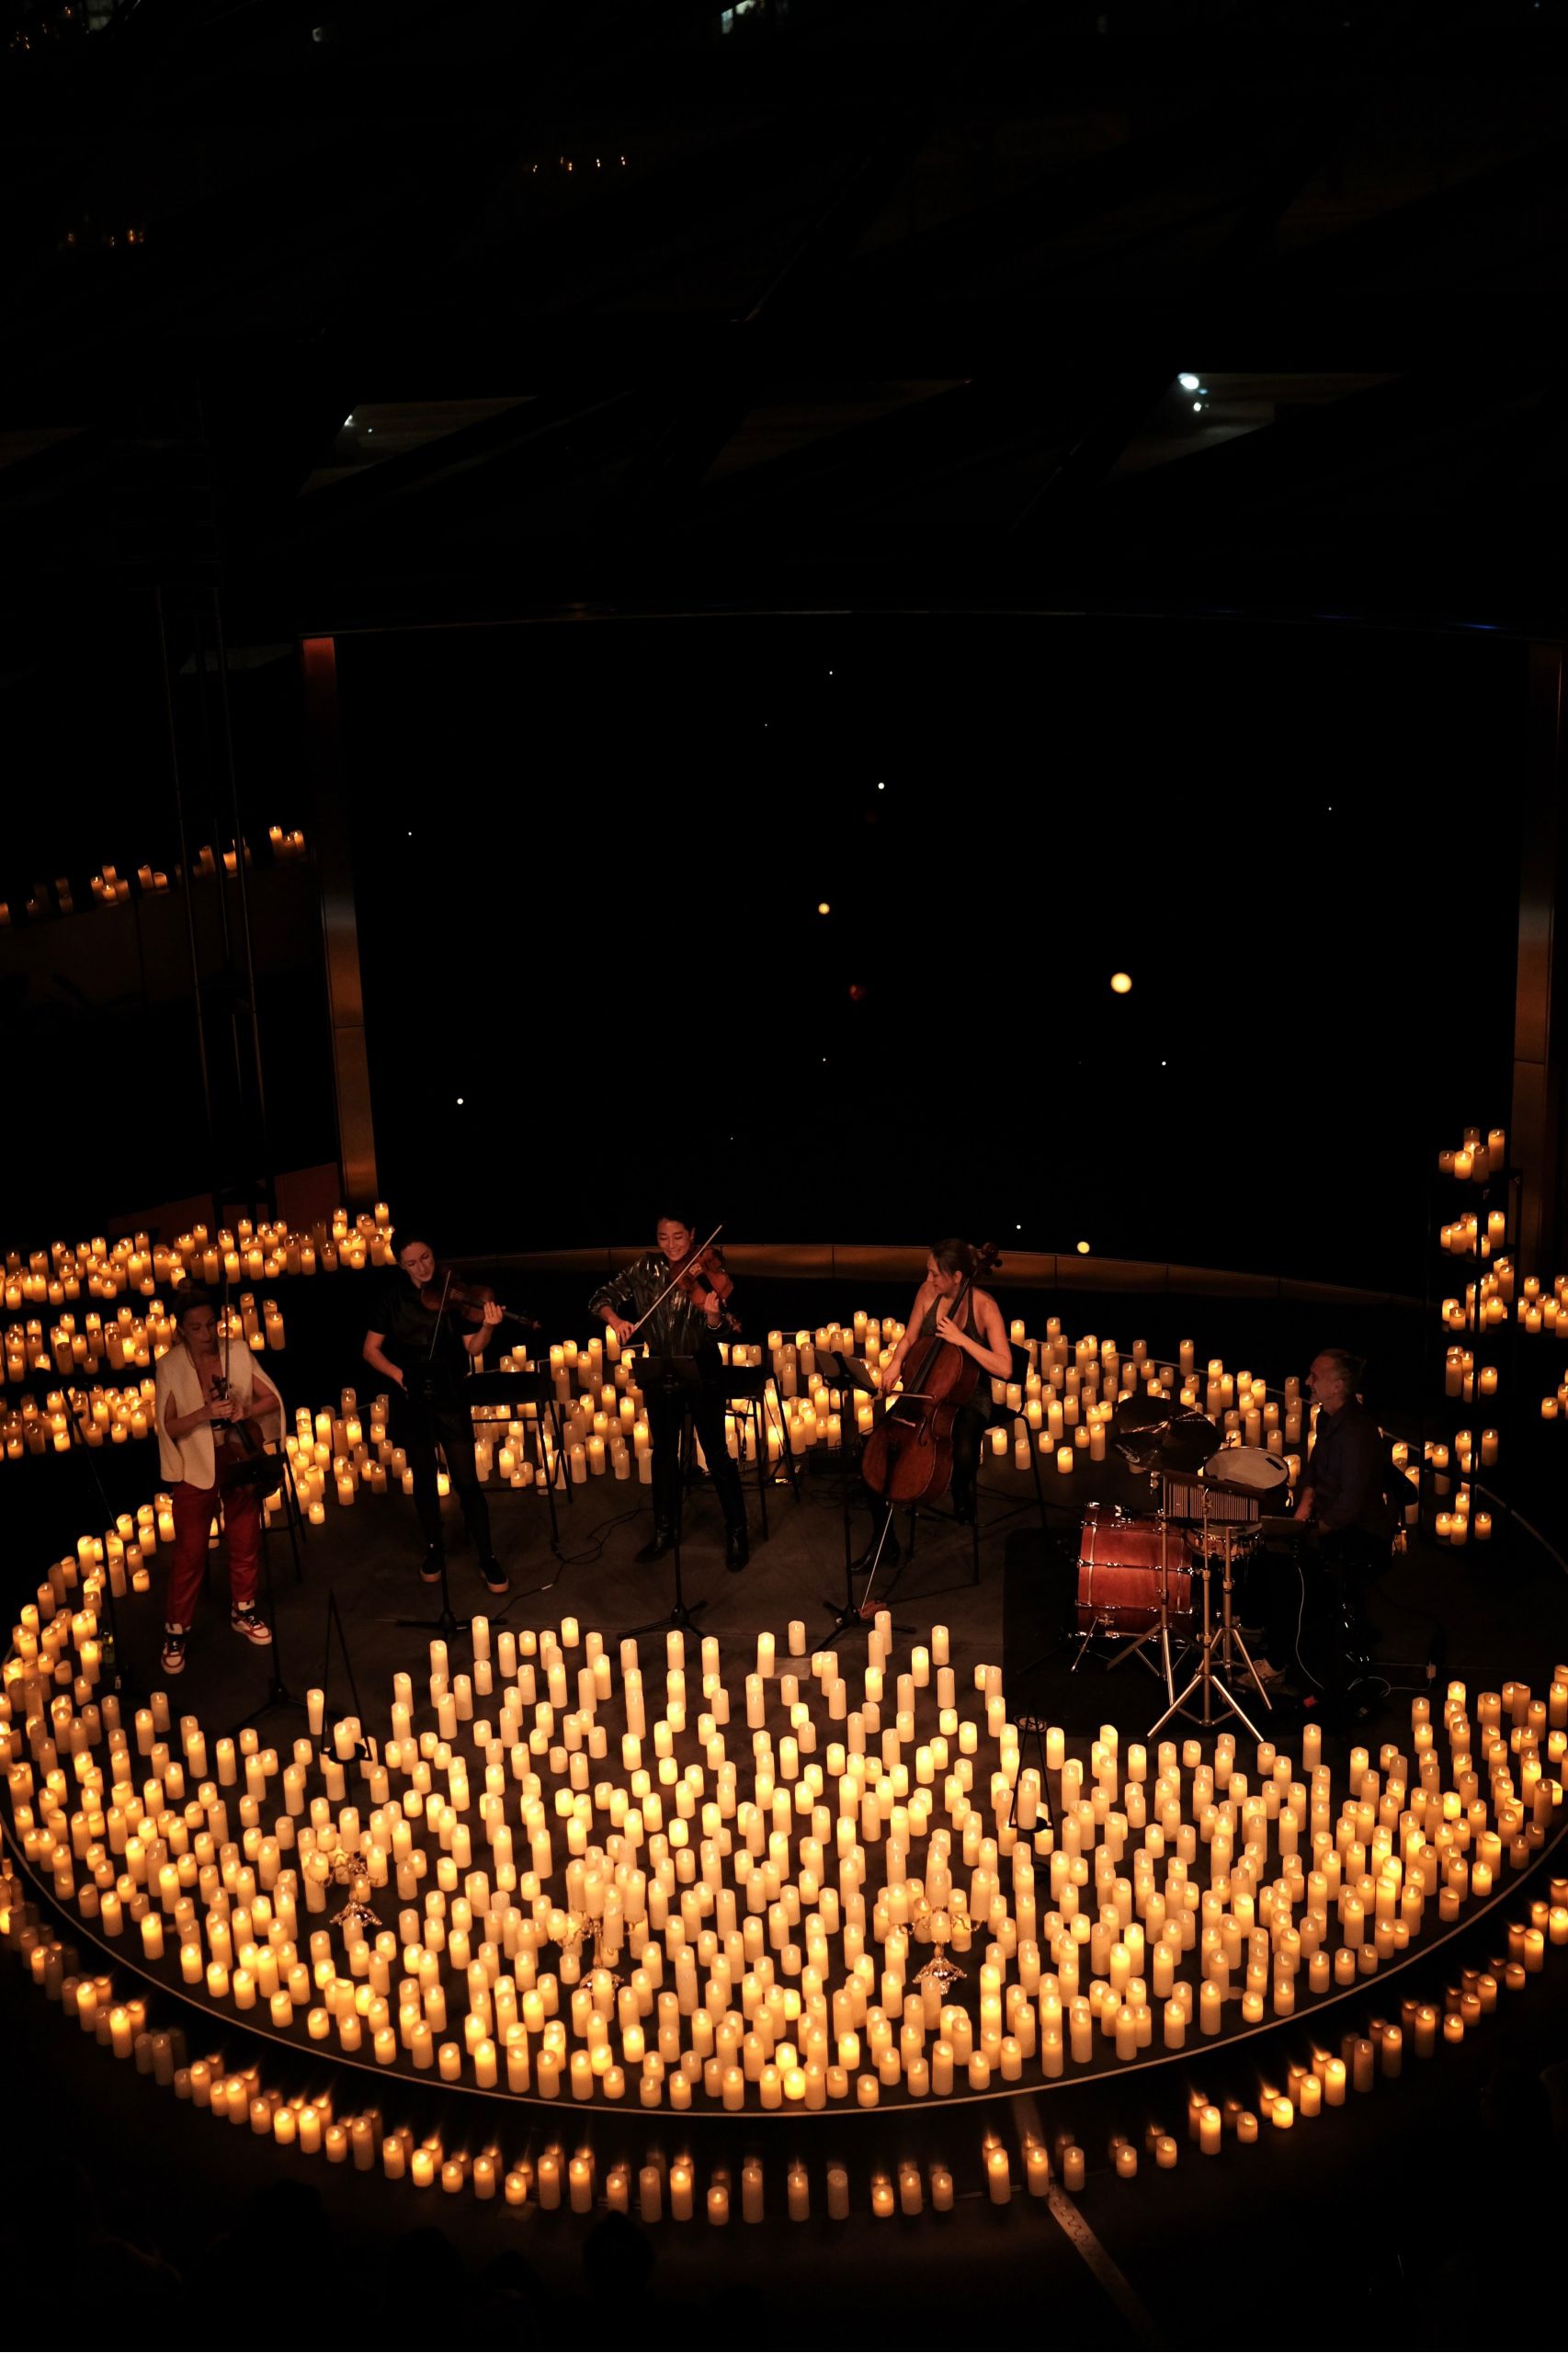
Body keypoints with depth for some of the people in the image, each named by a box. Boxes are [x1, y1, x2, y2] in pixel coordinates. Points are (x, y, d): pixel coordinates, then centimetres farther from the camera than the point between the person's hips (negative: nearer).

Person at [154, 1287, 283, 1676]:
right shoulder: (170, 1367, -10)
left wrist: (245, 1411, -23)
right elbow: (168, 1427, -11)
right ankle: (175, 1631, 13)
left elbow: (273, 1399, -3)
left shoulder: (238, 1355, -5)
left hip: (240, 1461, 3)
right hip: (195, 1469, -3)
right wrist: (205, 1414, -28)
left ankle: (243, 1611, 34)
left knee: (245, 1542, 14)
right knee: (189, 1552, 2)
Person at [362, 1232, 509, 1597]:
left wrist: (487, 1326, -29)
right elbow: (371, 1350, 2)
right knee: (424, 1480, 14)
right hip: (410, 1400, 2)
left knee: (466, 1481, -4)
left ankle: (488, 1560, 6)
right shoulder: (393, 1298, 0)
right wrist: (398, 1374, -14)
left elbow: (472, 1348, -10)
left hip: (449, 1398, -2)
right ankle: (434, 1551, 31)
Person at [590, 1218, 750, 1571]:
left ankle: (737, 1534, 11)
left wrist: (714, 1314, -40)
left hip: (702, 1370, -4)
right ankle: (664, 1532, 28)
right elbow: (603, 1297, -2)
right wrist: (614, 1318, -22)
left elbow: (713, 1334, -18)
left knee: (717, 1453, -1)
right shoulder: (646, 1268, -3)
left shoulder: (708, 1272, -13)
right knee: (664, 1452, 15)